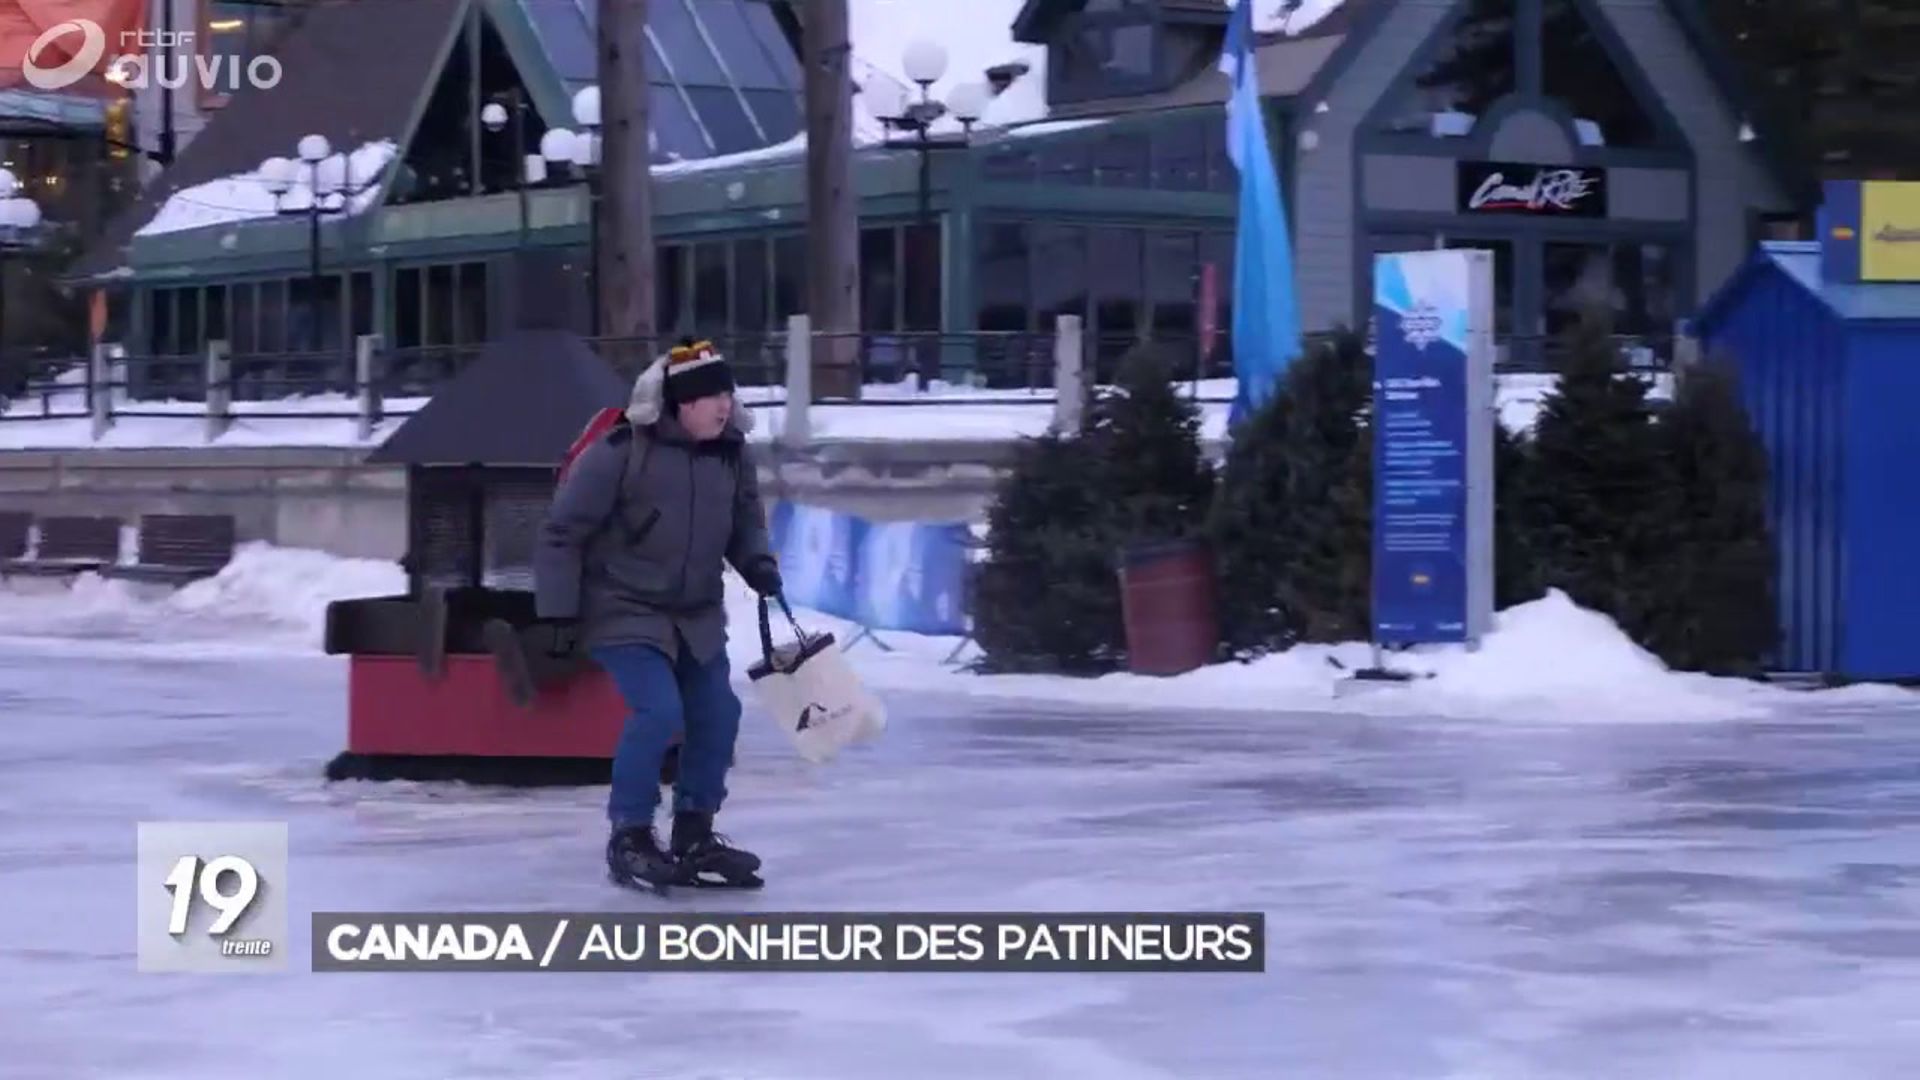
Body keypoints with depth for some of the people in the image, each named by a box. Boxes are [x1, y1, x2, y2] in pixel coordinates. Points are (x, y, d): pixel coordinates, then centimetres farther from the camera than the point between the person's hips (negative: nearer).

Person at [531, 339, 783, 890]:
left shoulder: (731, 452, -2)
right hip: (624, 611, -7)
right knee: (658, 711, -21)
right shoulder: (618, 452, -21)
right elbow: (562, 533, -15)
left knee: (717, 714, 3)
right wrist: (558, 612, -16)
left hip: (697, 614, 7)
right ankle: (629, 836, -5)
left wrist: (756, 560, -7)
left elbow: (745, 517, 15)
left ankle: (693, 833, 21)